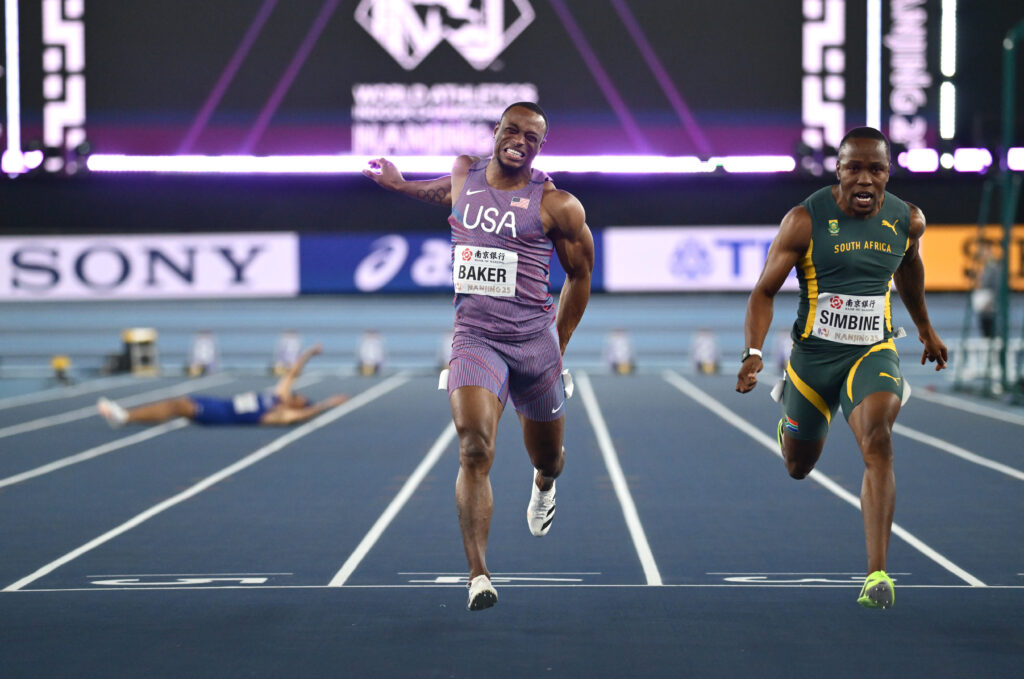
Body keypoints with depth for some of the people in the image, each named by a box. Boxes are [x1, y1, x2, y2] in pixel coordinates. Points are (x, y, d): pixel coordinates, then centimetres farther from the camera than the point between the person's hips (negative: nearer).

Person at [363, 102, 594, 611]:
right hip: (474, 335, 0)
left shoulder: (557, 206, -4)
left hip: (534, 339, 0)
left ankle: (544, 483, 59)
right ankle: (478, 576, -25)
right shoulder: (464, 173, 7)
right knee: (474, 450, -22)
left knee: (547, 458, 17)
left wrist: (558, 345, 12)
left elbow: (580, 275, 8)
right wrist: (402, 186, 31)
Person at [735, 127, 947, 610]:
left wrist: (925, 328, 31)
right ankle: (790, 413, 57)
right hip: (814, 353, 0)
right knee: (798, 467, 17)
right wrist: (753, 352, -25)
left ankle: (877, 574, -28)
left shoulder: (907, 220, -3)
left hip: (873, 351, 0)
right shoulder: (805, 221, -14)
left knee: (876, 441, -27)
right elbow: (764, 291, -10)